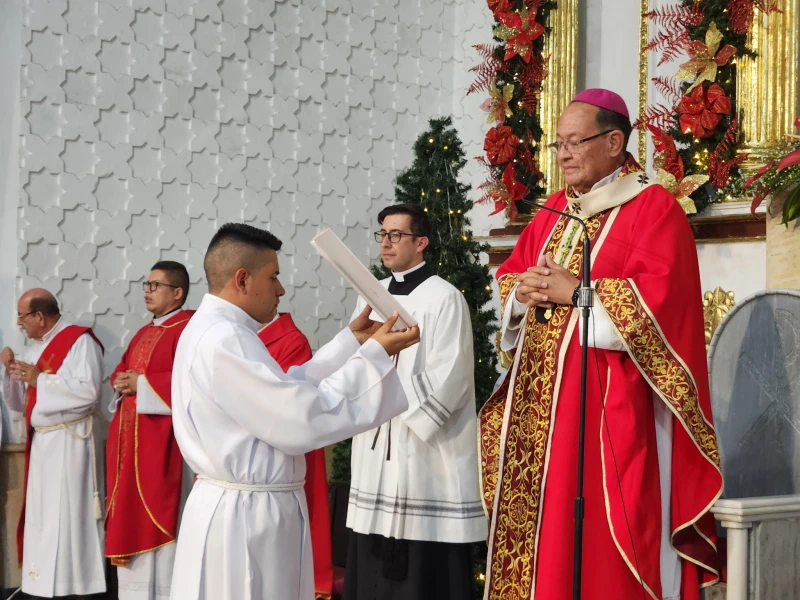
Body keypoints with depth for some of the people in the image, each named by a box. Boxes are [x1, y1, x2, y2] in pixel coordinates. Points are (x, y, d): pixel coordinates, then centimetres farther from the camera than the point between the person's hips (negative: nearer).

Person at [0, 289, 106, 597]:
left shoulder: (79, 340, -8)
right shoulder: (34, 349, 17)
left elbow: (88, 391, -20)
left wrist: (39, 380, -14)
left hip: (69, 442, -8)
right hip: (40, 442, 8)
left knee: (68, 514, -8)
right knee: (42, 516, 8)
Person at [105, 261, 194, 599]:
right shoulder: (145, 332, 20)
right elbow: (120, 370, 24)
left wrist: (142, 384, -16)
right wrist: (122, 381, 1)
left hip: (161, 438, -9)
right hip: (129, 436, 9)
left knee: (156, 512, -7)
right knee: (131, 512, 11)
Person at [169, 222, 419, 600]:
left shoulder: (217, 331, 12)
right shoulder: (223, 339, -21)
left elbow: (285, 389, 15)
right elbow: (301, 420, -23)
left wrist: (352, 340, 11)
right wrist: (375, 355, -15)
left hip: (246, 507, 10)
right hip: (245, 515, -10)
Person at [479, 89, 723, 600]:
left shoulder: (653, 208, -5)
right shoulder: (553, 212, 17)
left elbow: (658, 297, -18)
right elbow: (508, 278, 19)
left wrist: (576, 291, -15)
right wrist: (523, 291, -4)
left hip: (613, 402, -7)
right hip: (541, 398, 7)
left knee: (604, 535, -6)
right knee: (541, 525, 8)